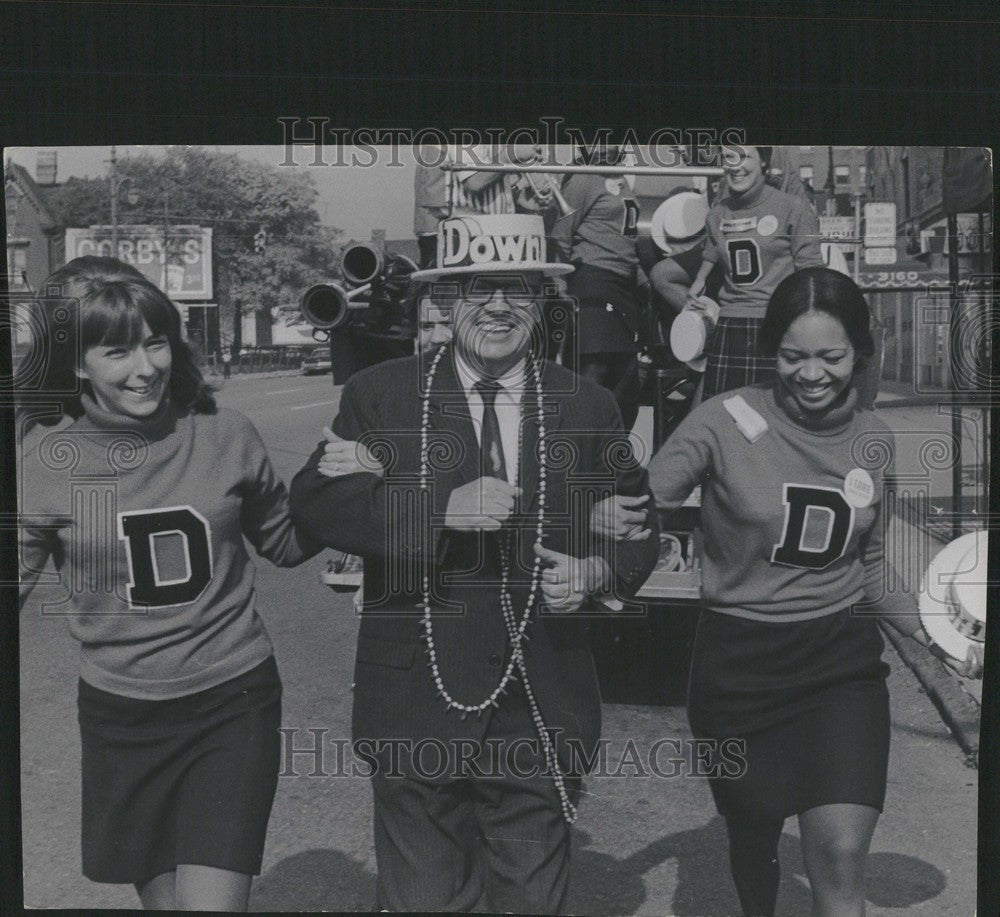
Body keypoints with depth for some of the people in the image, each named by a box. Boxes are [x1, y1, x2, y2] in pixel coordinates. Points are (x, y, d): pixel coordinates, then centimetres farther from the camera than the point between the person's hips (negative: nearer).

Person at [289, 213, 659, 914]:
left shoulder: (588, 409, 4)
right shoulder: (379, 397, -1)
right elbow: (314, 501, -13)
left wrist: (601, 571, -9)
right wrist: (441, 509, -23)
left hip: (541, 713, 2)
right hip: (417, 710, -1)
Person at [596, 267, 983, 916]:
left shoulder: (875, 441, 1)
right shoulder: (728, 421, -13)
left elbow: (869, 566, 13)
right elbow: (641, 505, -10)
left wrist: (929, 628, 1)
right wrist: (610, 515, -30)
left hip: (842, 660, 2)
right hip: (739, 661, -2)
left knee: (842, 858, -9)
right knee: (754, 834, 17)